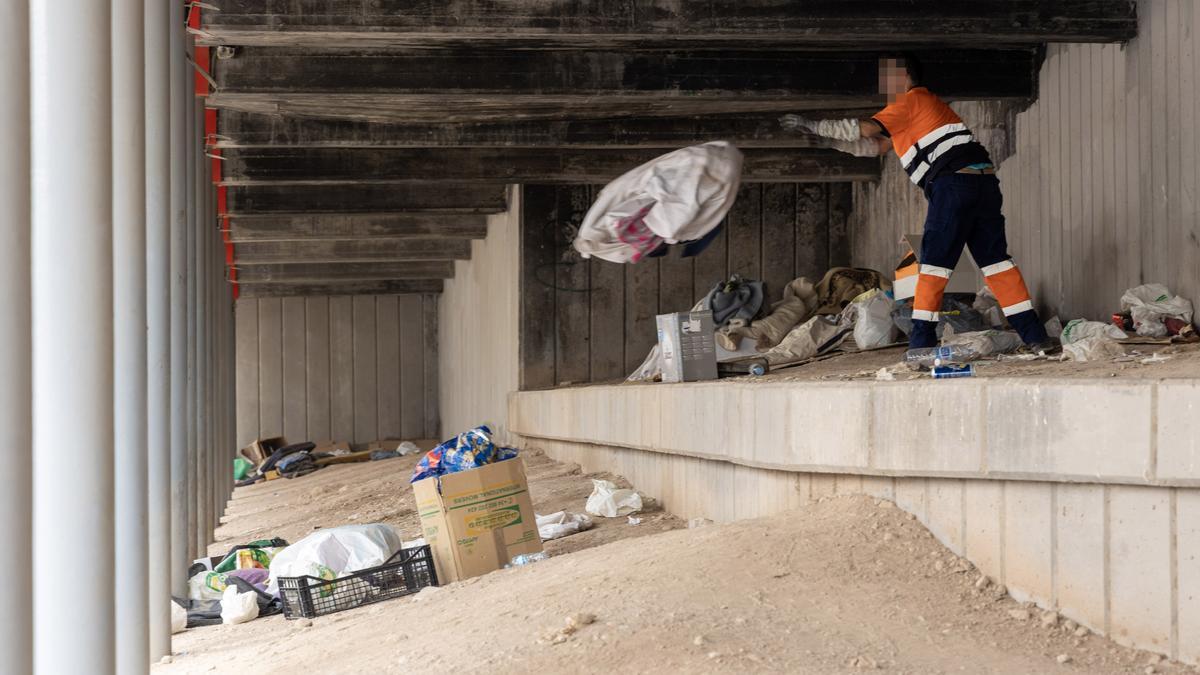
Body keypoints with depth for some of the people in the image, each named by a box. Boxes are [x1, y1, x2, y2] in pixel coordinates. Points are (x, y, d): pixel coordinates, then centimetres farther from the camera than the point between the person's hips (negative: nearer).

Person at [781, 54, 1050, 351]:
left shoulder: (911, 100, 2)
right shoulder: (923, 102, 30)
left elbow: (866, 129, -8)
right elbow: (877, 146, 31)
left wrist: (814, 125, 1)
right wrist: (828, 139, 25)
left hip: (954, 181, -9)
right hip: (983, 179, 9)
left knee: (935, 259, -4)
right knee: (994, 258, 6)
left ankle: (922, 339, -4)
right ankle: (1034, 334, 2)